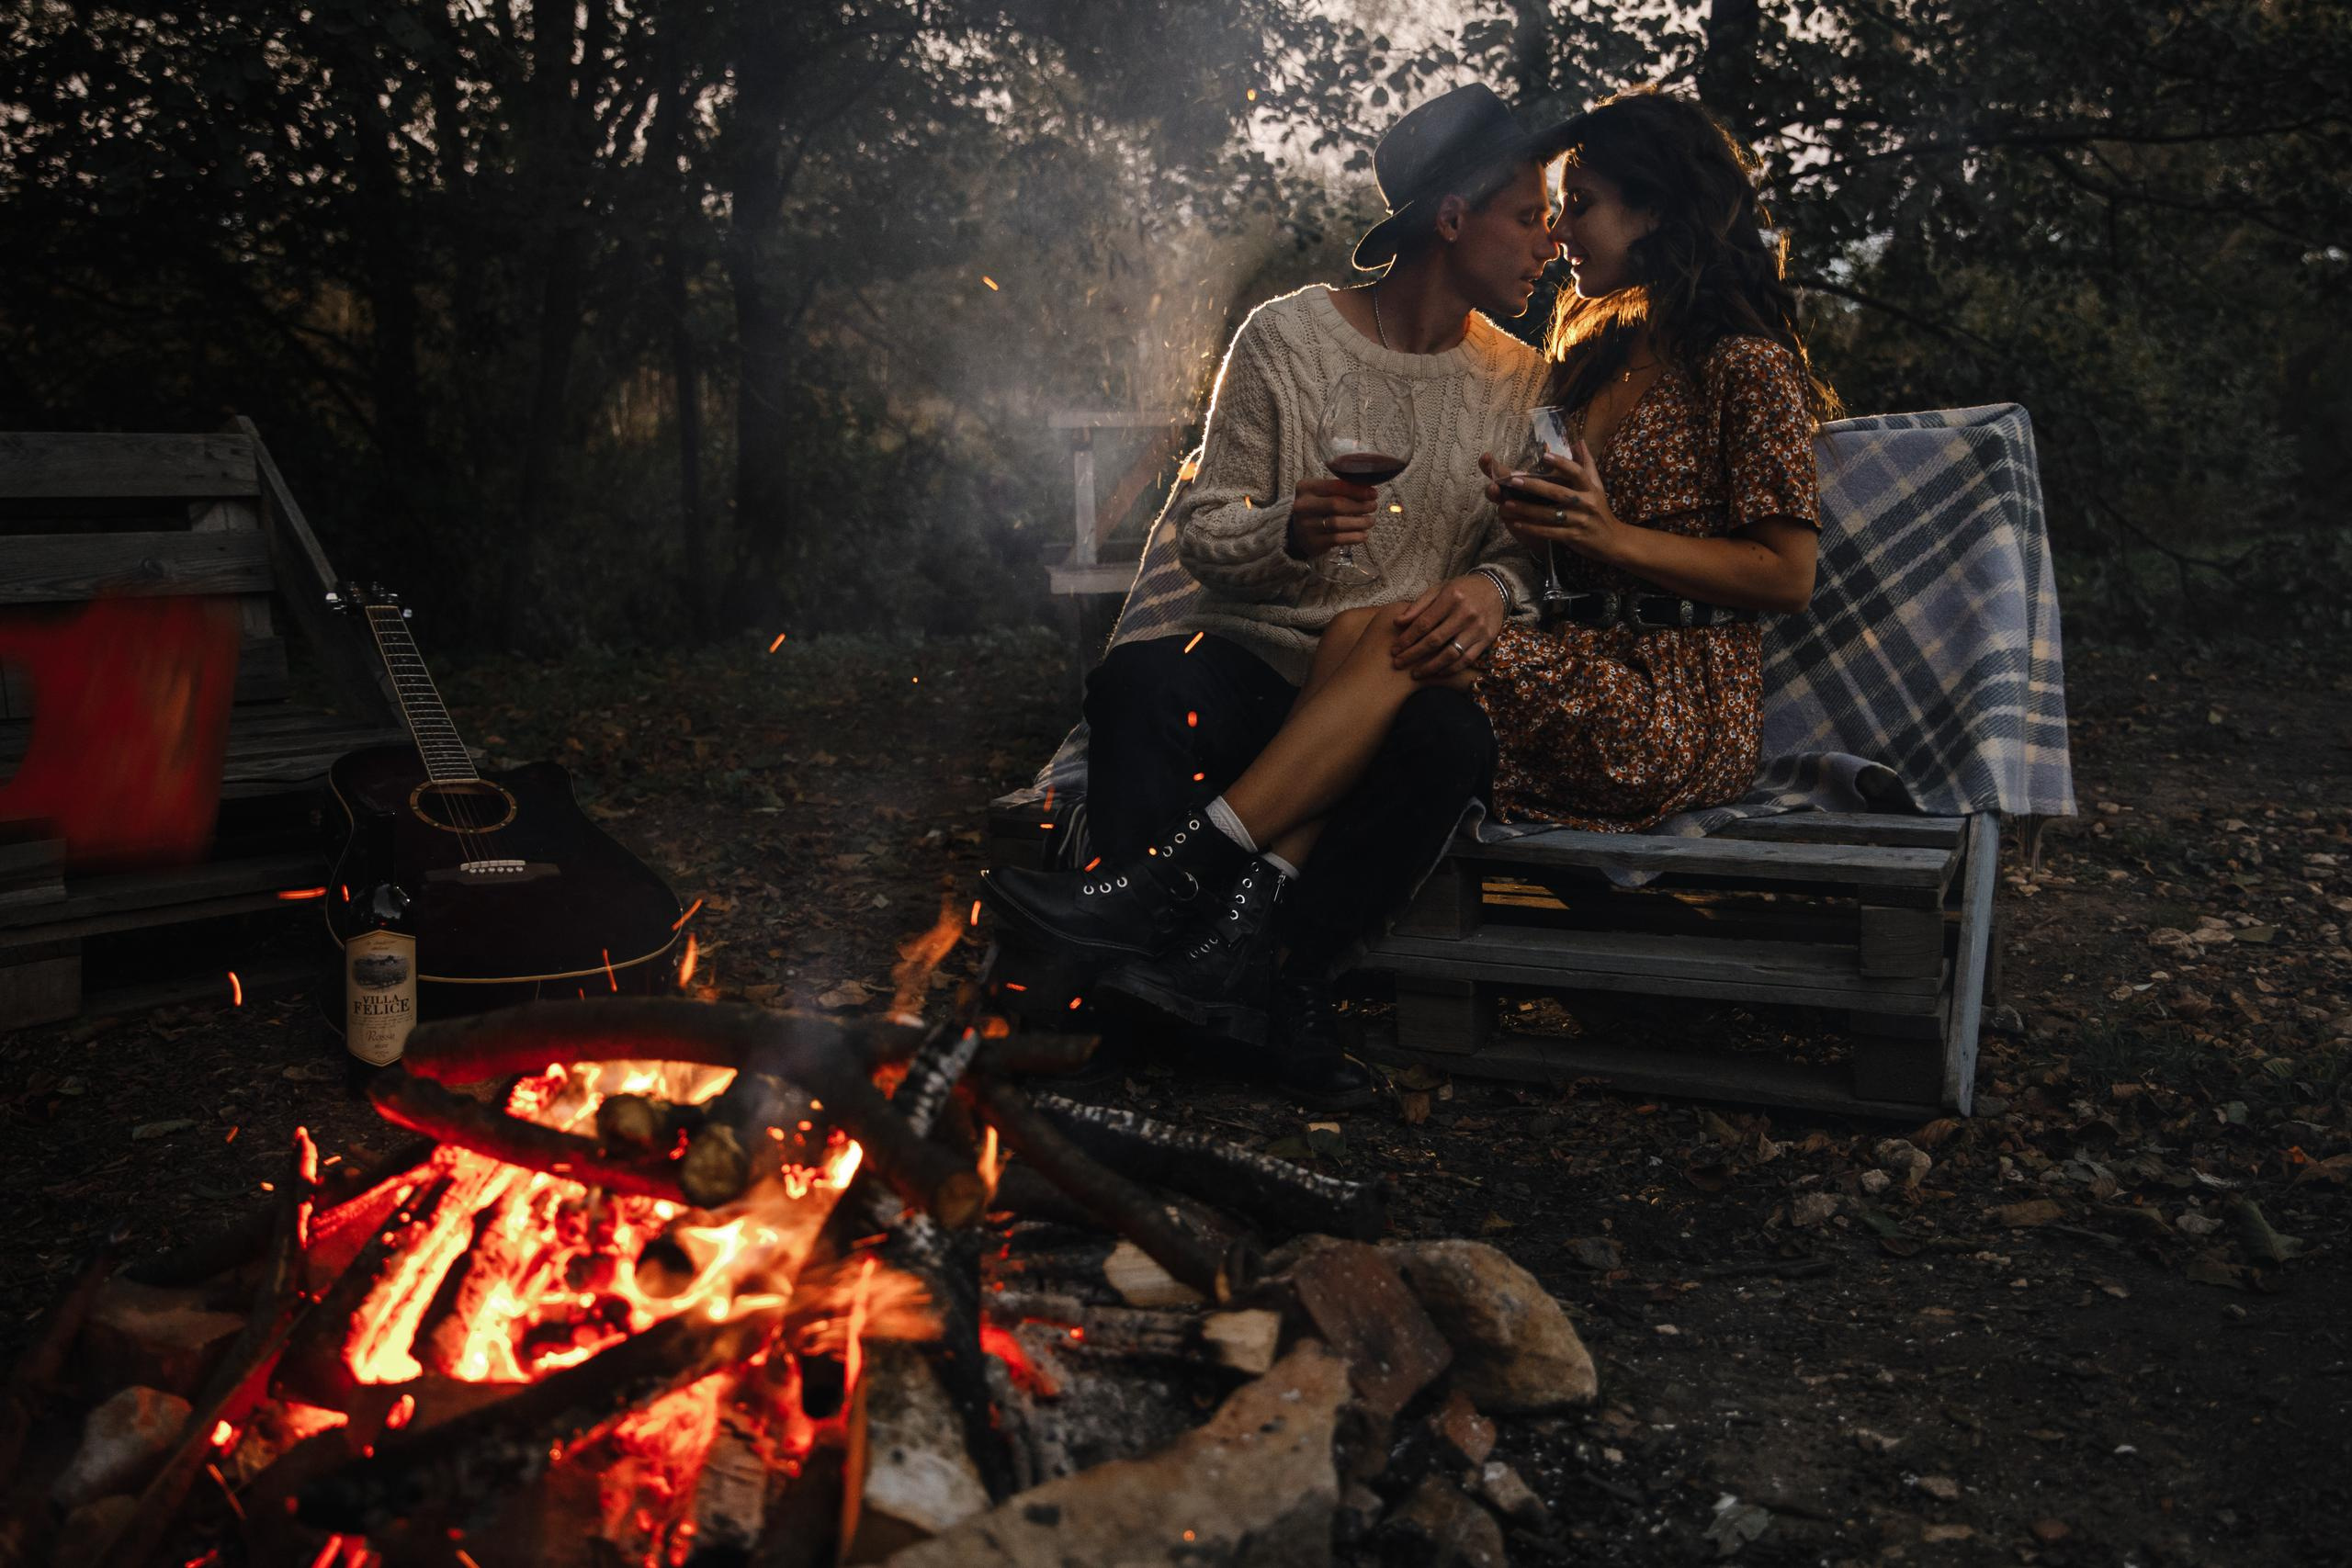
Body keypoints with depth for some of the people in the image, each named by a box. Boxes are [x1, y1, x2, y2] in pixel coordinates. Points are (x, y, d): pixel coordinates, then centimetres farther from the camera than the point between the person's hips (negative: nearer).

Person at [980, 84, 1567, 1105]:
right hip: (1258, 658, -1)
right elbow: (1200, 532, 1)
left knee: (1451, 739, -36)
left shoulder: (1518, 382, 11)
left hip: (1400, 683, 2)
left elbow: (1523, 552, 10)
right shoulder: (1287, 337, 2)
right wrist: (1285, 531, -23)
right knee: (1137, 684, -35)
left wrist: (1488, 593, -16)